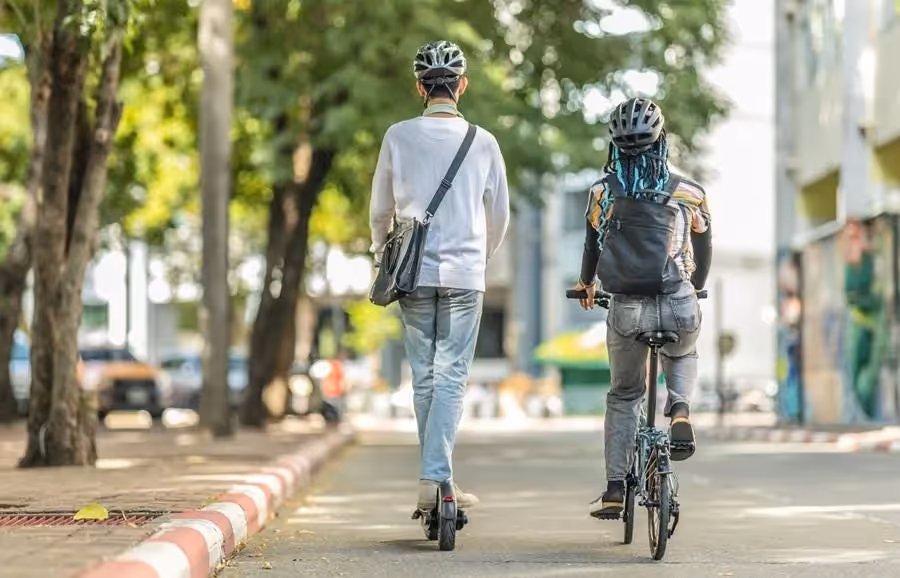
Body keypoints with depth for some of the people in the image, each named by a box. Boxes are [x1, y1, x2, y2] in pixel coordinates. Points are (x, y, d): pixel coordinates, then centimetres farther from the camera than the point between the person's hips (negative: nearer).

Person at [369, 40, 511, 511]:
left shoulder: (399, 136, -1)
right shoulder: (483, 142, -1)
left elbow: (380, 210, 7)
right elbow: (500, 215, 9)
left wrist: (382, 257, 25)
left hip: (414, 273, 1)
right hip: (465, 276, -1)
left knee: (424, 376, 11)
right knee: (452, 377, -2)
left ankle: (435, 475, 16)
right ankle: (434, 478, -13)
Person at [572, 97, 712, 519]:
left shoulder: (603, 191, 1)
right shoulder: (689, 192, 3)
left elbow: (592, 247, 13)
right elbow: (704, 250, 15)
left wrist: (586, 285, 34)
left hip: (627, 308, 0)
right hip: (679, 306, 0)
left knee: (623, 397, 19)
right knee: (683, 356, 35)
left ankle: (615, 490, 13)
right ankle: (680, 411, 5)